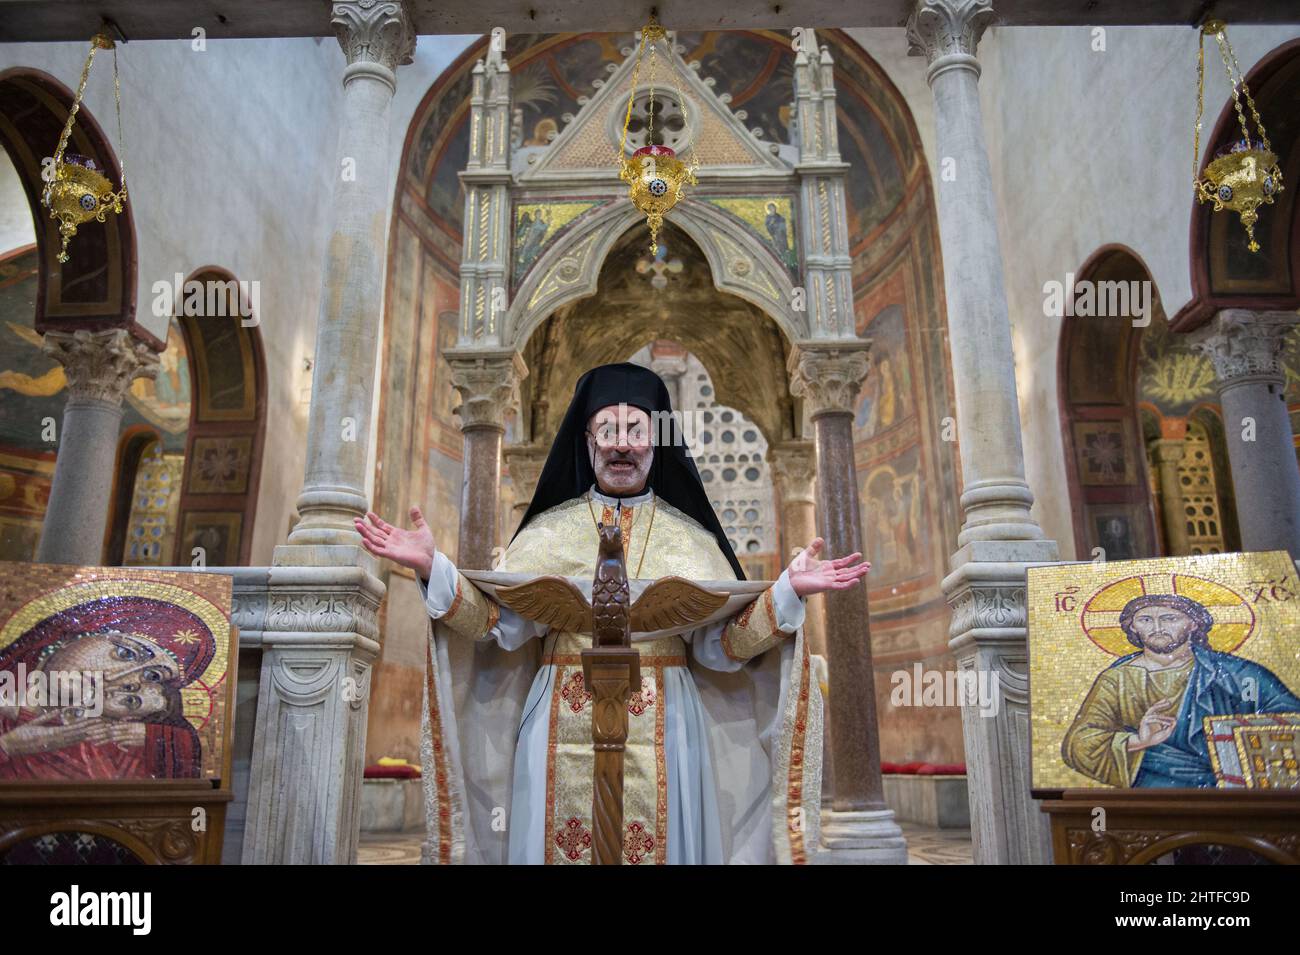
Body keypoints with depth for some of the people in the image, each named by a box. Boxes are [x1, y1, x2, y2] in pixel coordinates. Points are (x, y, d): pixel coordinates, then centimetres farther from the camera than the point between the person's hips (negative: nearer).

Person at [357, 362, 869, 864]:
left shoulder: (689, 538, 8)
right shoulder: (548, 531, 8)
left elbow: (722, 645, 1)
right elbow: (504, 624, -2)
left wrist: (788, 591, -11)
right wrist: (433, 568, -12)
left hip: (661, 736, 0)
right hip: (564, 731, 0)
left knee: (660, 845, 4)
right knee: (562, 845, 4)